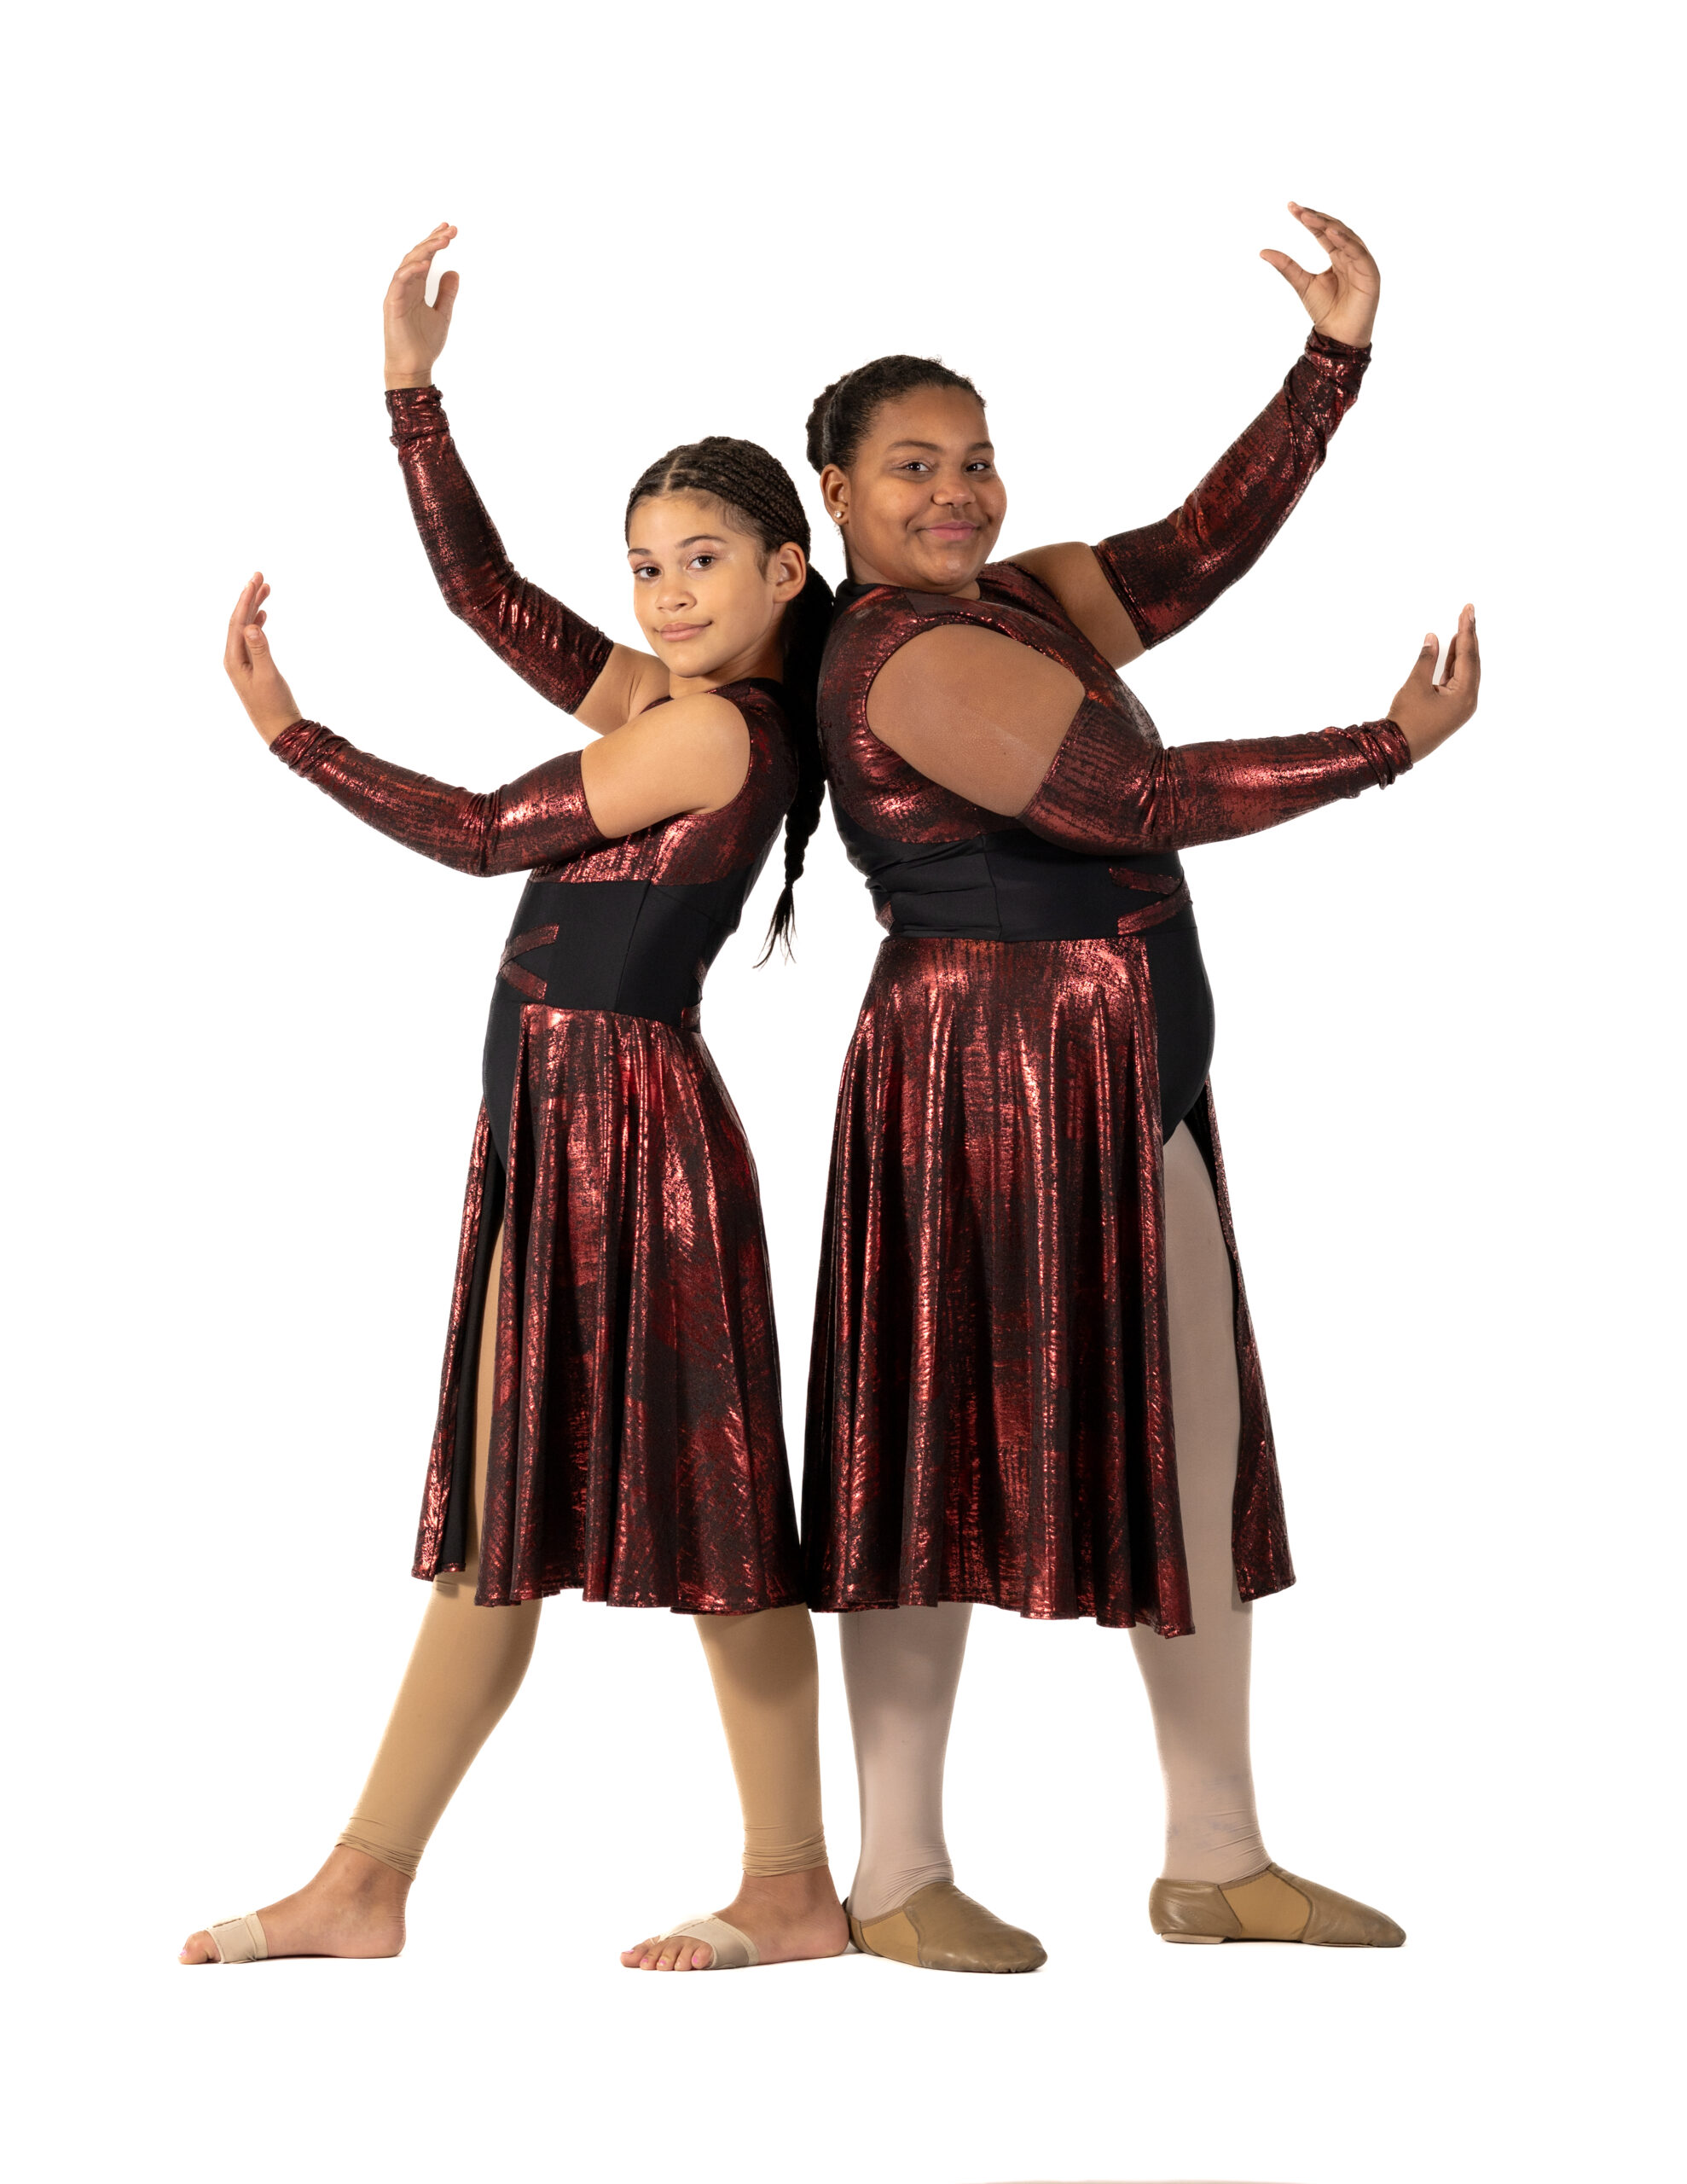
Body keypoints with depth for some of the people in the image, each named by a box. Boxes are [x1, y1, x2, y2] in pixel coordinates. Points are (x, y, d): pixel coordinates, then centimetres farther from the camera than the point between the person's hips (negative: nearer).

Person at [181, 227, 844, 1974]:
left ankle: (792, 1889, 10)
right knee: (500, 1505, 11)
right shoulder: (656, 698, 11)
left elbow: (485, 836, -10)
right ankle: (363, 1883, 18)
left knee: (699, 1507, -2)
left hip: (624, 1117, -10)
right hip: (557, 1113, 10)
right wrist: (412, 387, 7)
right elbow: (484, 588, 11)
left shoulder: (717, 728, -14)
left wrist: (288, 732, -4)